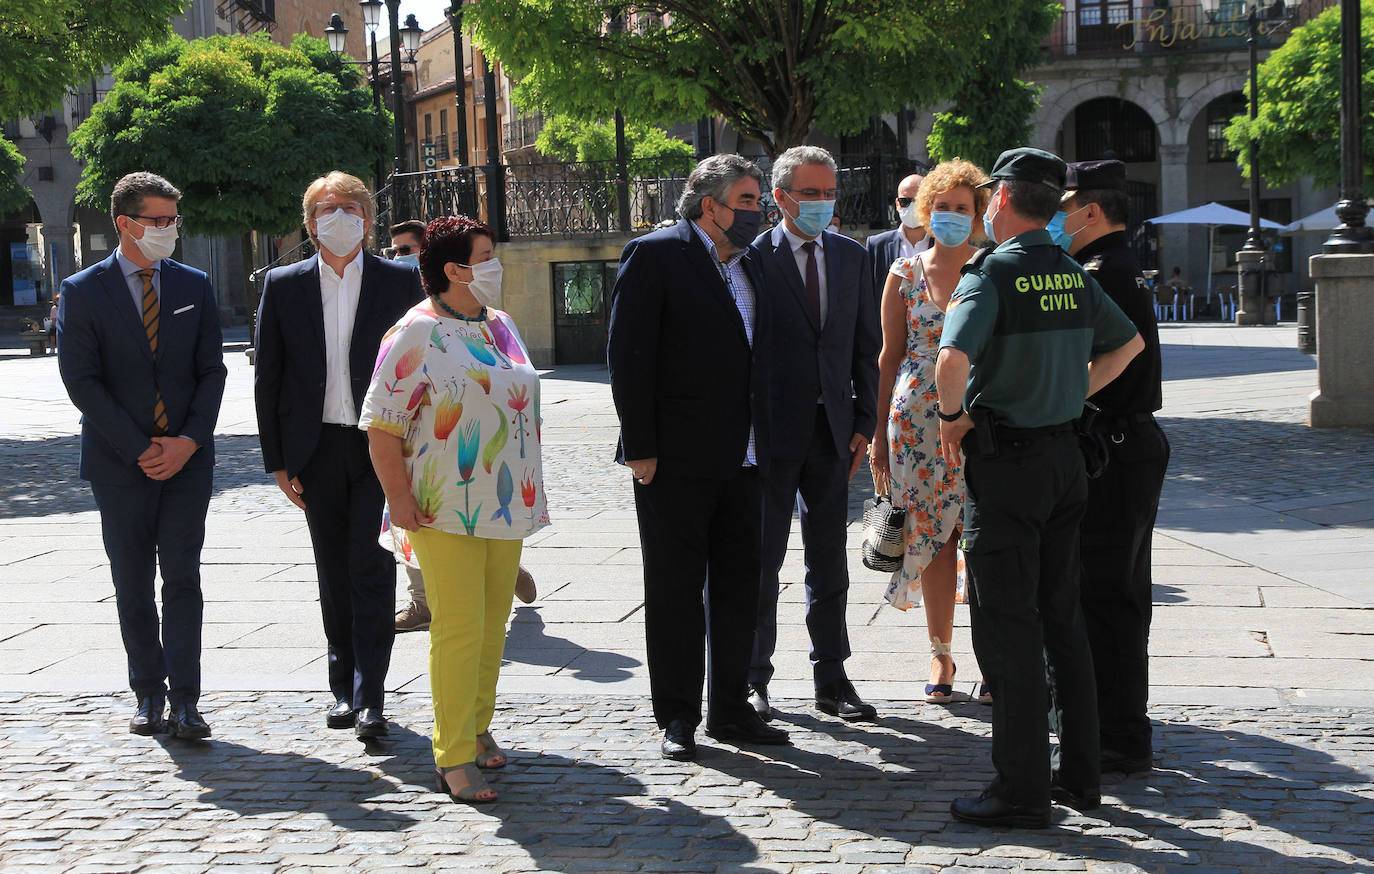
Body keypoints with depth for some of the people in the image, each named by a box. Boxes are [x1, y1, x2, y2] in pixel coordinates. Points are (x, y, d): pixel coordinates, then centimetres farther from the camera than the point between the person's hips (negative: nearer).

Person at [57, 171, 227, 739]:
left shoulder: (194, 286, 8)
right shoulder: (83, 291, -2)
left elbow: (212, 370, 6)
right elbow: (81, 381, -7)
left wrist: (188, 441, -8)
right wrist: (140, 450, -12)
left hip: (187, 457, 1)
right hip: (120, 461, -1)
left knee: (182, 577, -4)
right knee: (133, 582, 6)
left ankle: (185, 701, -2)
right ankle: (149, 695, 18)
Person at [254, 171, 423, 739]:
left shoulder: (400, 282, 1)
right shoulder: (283, 286, 6)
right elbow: (268, 378, 7)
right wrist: (277, 460, 2)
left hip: (381, 448, -2)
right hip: (316, 451, 2)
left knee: (372, 568, -6)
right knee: (334, 573, 9)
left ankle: (369, 696, -2)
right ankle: (344, 688, 20)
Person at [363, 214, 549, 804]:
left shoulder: (500, 325, 13)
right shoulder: (416, 334, -11)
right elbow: (382, 426, -11)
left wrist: (527, 489, 20)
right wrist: (398, 497, -15)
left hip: (506, 506, 7)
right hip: (447, 512, -7)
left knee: (493, 623, 12)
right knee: (459, 628, -7)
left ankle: (477, 729, 26)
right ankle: (452, 757, -2)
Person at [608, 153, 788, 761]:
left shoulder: (749, 264, 14)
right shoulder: (655, 255, -7)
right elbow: (628, 356, -11)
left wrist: (763, 444, 10)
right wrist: (641, 448, -15)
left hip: (742, 459, 7)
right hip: (675, 460, -7)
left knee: (738, 586, 11)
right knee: (676, 590, 3)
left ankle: (730, 710, 22)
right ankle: (677, 717, 12)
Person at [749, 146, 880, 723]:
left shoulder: (852, 257, 9)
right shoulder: (753, 258, -6)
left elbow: (866, 345, 11)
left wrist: (863, 422, 5)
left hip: (832, 430, 4)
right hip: (771, 430, -4)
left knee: (830, 561, 10)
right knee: (762, 558, 4)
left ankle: (831, 680, 18)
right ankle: (753, 680, 14)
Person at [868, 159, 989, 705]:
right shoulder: (905, 274, 6)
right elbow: (890, 355, 8)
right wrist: (879, 434, 6)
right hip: (918, 421, 1)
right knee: (934, 537, 3)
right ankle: (940, 654, 16)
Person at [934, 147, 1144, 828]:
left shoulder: (991, 273, -14)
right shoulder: (1073, 275, 8)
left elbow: (952, 359, -29)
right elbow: (1130, 343, 23)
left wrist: (951, 416, -11)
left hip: (1004, 463, -7)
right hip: (1065, 453, 7)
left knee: (1006, 626, -2)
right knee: (1062, 619, 15)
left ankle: (1021, 790, 1)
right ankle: (1078, 775, 21)